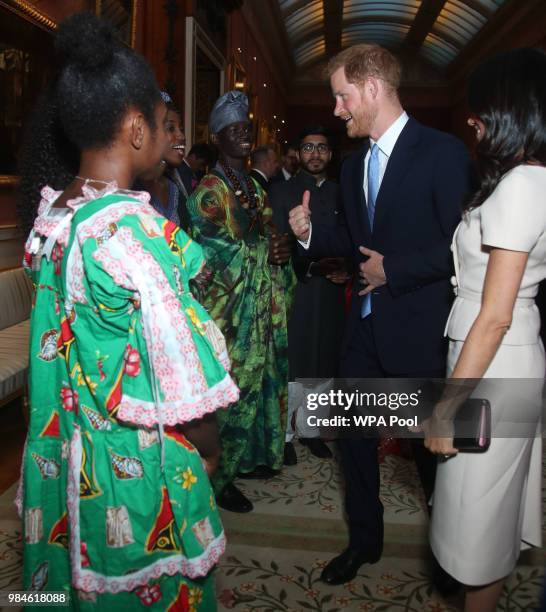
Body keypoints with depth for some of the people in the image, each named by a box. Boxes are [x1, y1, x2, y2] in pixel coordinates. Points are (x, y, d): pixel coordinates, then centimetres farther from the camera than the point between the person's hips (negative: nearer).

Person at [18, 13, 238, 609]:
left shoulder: (48, 214, -1)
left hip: (62, 456, 8)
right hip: (137, 469, -7)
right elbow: (182, 379, -22)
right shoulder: (136, 228, -25)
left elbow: (59, 340, 8)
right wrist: (208, 447, -5)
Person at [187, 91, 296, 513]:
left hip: (265, 305, 8)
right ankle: (221, 477, 12)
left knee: (262, 381, 14)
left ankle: (250, 456, 31)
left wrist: (281, 248, -7)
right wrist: (265, 252, -16)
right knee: (234, 388, -3)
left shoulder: (255, 187, 15)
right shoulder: (210, 189, -9)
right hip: (232, 308, -8)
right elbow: (210, 251, -17)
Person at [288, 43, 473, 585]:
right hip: (365, 325, 7)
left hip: (419, 331, -6)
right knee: (353, 434, 13)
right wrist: (311, 232, -1)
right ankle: (364, 540, 35)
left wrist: (394, 270, -16)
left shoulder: (442, 153, -11)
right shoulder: (353, 165, 11)